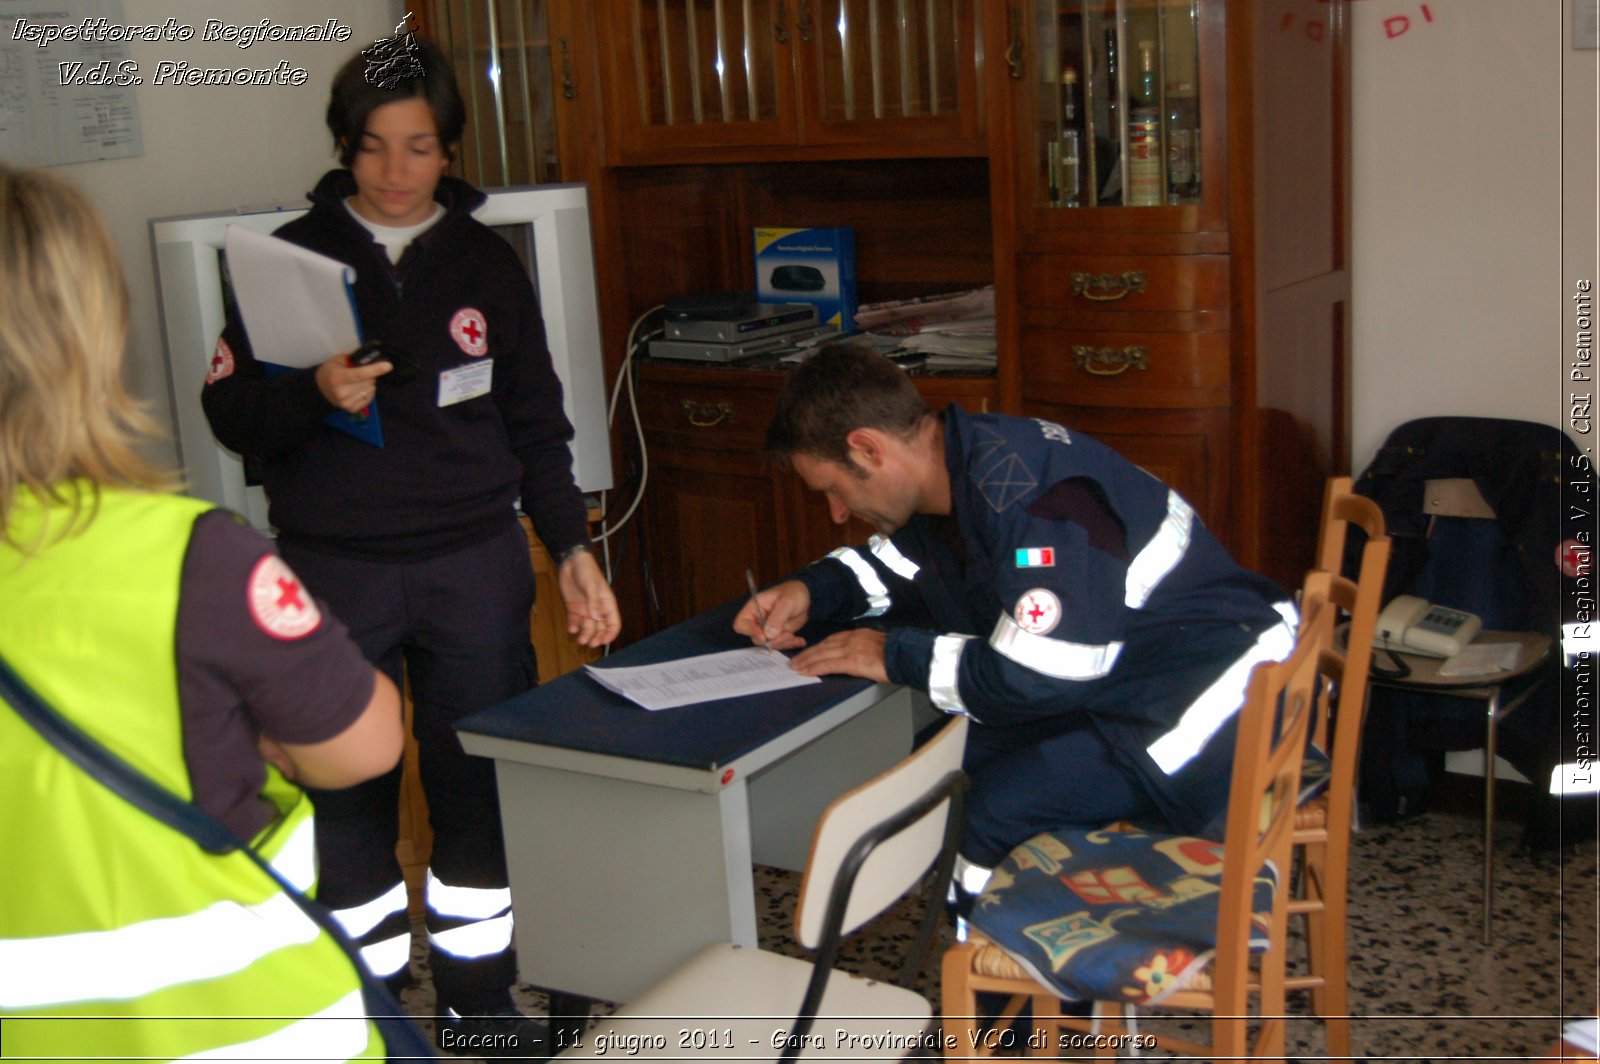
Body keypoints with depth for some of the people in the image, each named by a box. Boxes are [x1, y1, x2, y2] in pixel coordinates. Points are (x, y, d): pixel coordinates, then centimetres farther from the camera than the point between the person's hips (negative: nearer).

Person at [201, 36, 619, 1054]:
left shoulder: (488, 262, 7)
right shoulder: (292, 256, 2)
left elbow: (536, 425, 10)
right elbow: (231, 411, 1)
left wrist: (572, 545, 2)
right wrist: (315, 393, -19)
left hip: (476, 566, 1)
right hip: (334, 570, -1)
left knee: (479, 780, 6)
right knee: (347, 789, 5)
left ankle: (479, 993, 22)